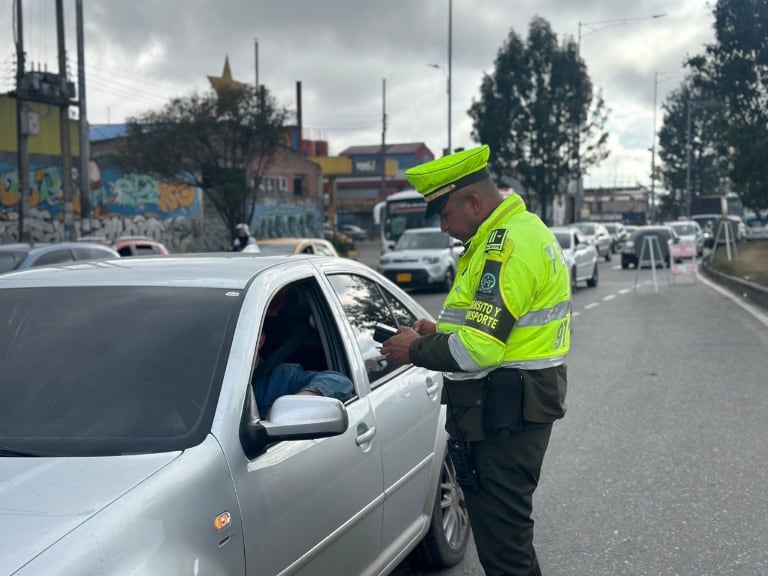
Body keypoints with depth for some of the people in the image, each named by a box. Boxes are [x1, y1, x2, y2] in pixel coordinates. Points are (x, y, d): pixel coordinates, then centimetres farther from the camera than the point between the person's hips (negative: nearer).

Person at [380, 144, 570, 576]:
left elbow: (479, 348, -25)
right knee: (509, 536, 21)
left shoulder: (508, 245, -19)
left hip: (502, 416, -11)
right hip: (517, 406, 11)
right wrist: (442, 331, 8)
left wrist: (416, 351, -10)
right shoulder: (523, 229, 15)